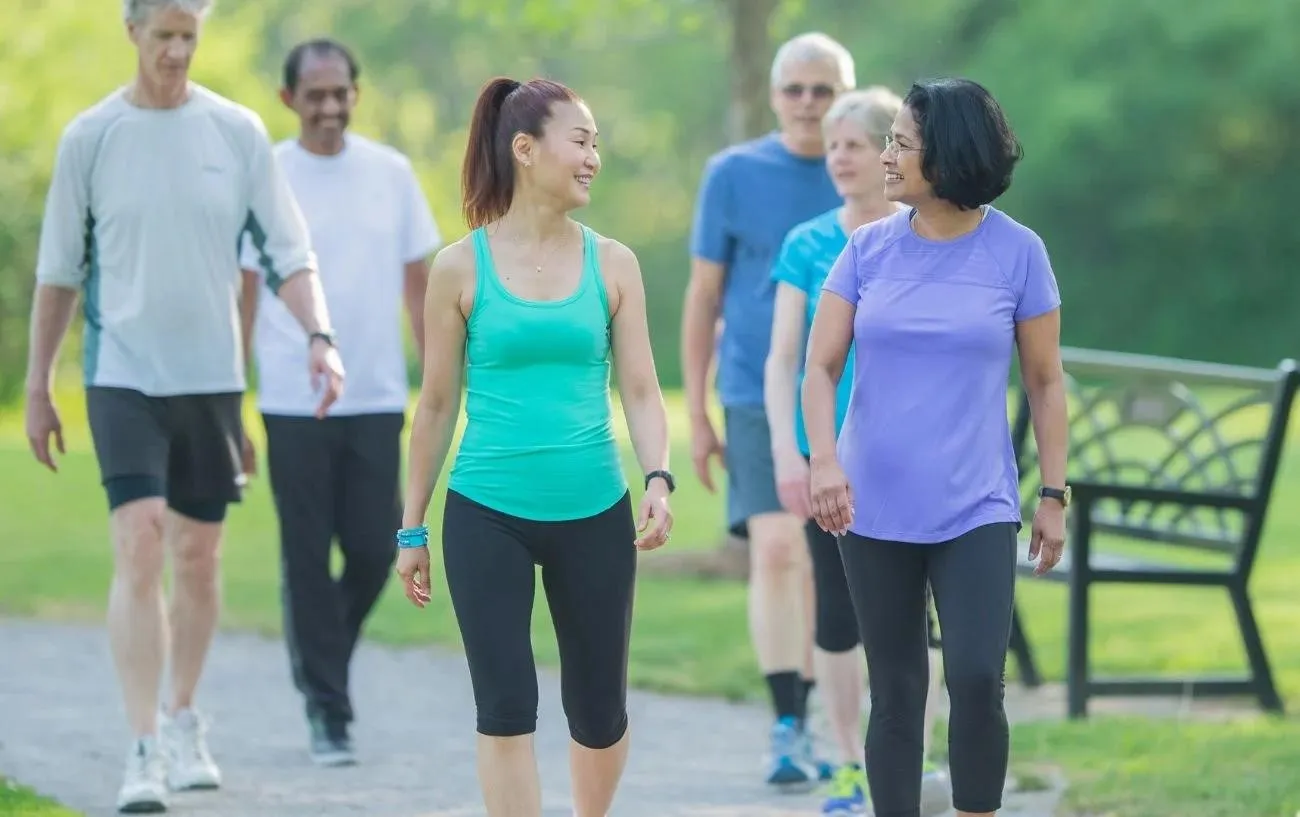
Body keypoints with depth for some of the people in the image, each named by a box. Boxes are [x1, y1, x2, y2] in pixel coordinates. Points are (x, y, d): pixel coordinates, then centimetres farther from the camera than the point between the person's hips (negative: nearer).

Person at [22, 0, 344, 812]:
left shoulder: (238, 132, 2)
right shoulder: (90, 137, 0)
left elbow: (288, 252, 3)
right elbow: (59, 272, 7)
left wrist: (320, 337, -12)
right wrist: (37, 386, 7)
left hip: (212, 377, 2)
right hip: (123, 373, -2)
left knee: (198, 557, 9)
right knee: (139, 548, -14)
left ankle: (185, 723, 27)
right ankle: (145, 751, -16)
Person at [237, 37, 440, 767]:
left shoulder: (391, 173, 6)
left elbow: (419, 282, 10)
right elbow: (242, 294, 2)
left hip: (377, 399, 2)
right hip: (294, 402, -2)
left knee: (375, 551, 0)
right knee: (308, 560, 0)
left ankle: (326, 659, 27)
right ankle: (327, 711, 8)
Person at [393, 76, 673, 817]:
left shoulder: (612, 264, 3)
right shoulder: (462, 268, -1)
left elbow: (641, 390, 2)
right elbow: (438, 404, 5)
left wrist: (659, 479, -16)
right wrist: (413, 529, 7)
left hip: (593, 515, 2)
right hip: (487, 516, -2)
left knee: (599, 710, 10)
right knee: (507, 708, -7)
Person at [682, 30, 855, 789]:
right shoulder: (734, 174, 1)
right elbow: (703, 297, 5)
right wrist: (696, 415, 3)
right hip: (757, 398, -2)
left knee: (822, 565, 6)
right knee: (776, 551, -16)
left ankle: (804, 723, 20)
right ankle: (789, 728, -16)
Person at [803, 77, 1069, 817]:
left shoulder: (1016, 251, -3)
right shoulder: (869, 249, 1)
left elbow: (1046, 381, 4)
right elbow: (821, 367, -2)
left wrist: (1055, 495, 2)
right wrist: (825, 460, -19)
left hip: (977, 508, -2)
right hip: (876, 508, 2)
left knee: (977, 680, -14)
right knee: (896, 693, 7)